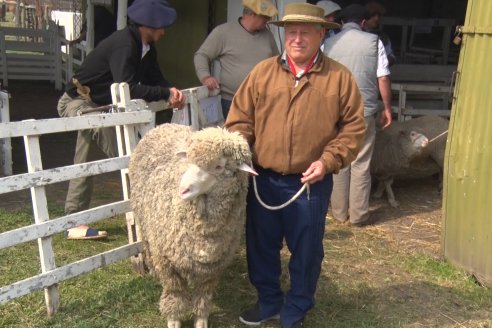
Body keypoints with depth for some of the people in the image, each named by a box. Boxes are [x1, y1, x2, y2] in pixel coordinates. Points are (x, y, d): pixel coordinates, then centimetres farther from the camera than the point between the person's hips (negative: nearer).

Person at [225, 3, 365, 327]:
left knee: (306, 252, 11)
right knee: (261, 246, 17)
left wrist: (328, 160, -14)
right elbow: (240, 119, 4)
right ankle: (269, 301, 40)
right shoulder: (262, 72, 2)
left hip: (311, 185, -2)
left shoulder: (340, 77, -4)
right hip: (263, 180, 2)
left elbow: (354, 127, -3)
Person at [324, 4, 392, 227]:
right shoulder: (374, 42, -1)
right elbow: (383, 78, -3)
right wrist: (387, 108, 8)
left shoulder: (329, 44, 3)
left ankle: (339, 212, 19)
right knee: (361, 165, 6)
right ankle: (358, 215, 12)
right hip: (365, 111, -1)